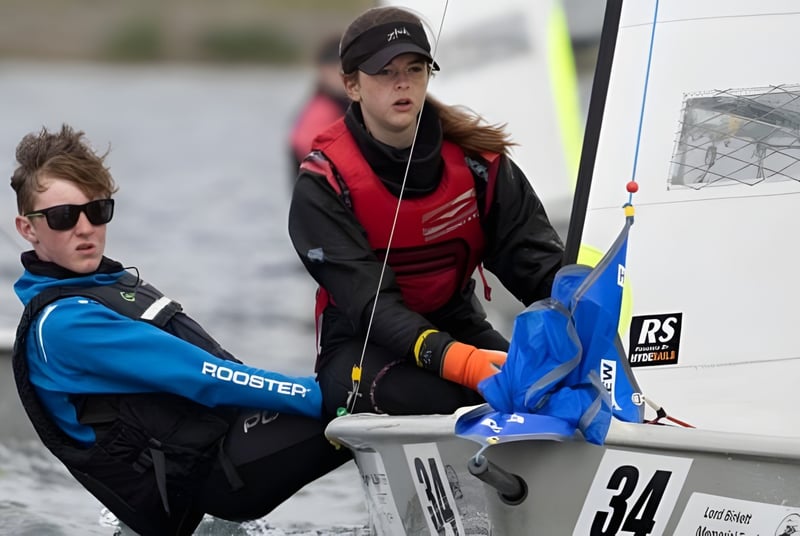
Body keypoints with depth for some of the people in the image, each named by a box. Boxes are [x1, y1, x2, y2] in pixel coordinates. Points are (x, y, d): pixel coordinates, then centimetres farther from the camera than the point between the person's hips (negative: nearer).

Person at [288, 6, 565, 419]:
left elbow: (531, 251, -7)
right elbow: (368, 301, -26)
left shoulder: (473, 156, -3)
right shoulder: (324, 185, -15)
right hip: (362, 346, -4)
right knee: (436, 395, -37)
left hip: (457, 329, 4)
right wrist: (459, 361, -43)